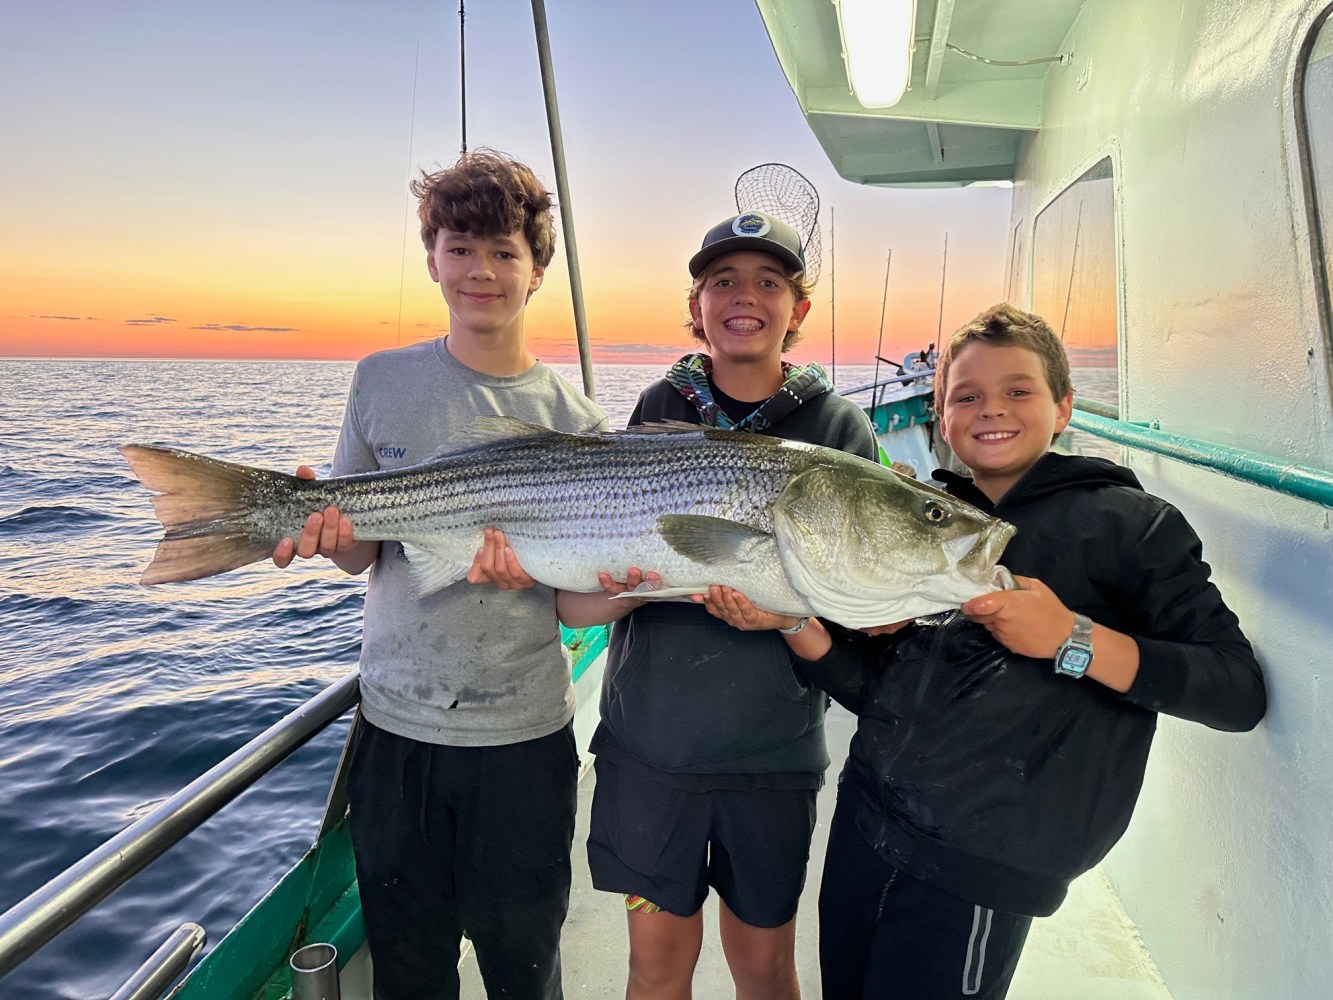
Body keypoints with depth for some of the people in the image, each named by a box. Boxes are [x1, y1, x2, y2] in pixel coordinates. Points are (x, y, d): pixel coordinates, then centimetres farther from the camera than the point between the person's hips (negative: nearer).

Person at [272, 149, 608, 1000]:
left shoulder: (574, 421, -6)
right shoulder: (384, 381, -1)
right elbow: (360, 554, 2)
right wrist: (332, 531, -20)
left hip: (525, 736, -1)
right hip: (396, 726, 2)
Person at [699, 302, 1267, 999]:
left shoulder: (1124, 523, -4)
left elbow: (1241, 691, -9)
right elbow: (878, 688, 9)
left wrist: (1074, 639, -21)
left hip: (983, 861, -5)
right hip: (864, 817, 5)